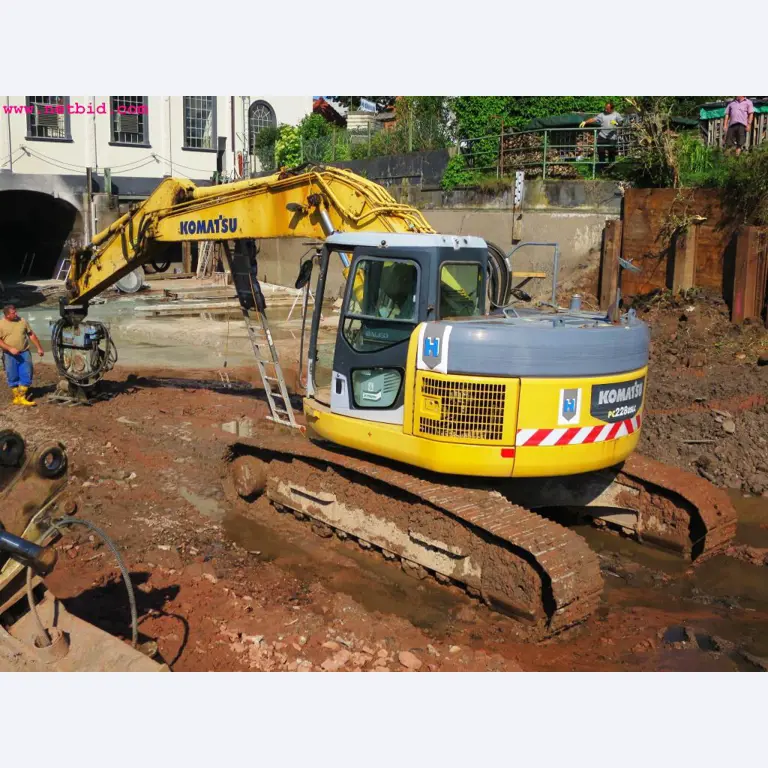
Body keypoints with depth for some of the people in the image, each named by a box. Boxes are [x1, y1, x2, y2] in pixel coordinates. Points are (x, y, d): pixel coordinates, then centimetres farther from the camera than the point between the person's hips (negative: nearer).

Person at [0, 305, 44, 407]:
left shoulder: (22, 321, 5)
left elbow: (31, 335, 11)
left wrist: (39, 348, 9)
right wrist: (10, 349, -20)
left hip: (24, 353, 2)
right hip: (10, 355, -2)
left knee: (26, 376, -1)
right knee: (13, 378, 6)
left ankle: (22, 398, 8)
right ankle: (16, 397, 18)